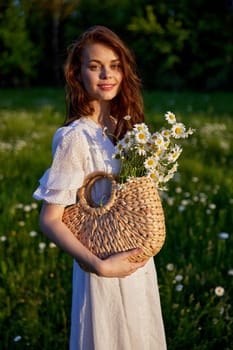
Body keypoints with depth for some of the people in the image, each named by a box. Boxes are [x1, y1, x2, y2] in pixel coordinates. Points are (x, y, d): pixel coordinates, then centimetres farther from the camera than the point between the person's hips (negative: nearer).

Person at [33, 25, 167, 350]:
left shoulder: (124, 127, 1)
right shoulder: (75, 138, -20)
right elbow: (49, 219, -18)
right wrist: (100, 266, -23)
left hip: (140, 264, 7)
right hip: (106, 272, -7)